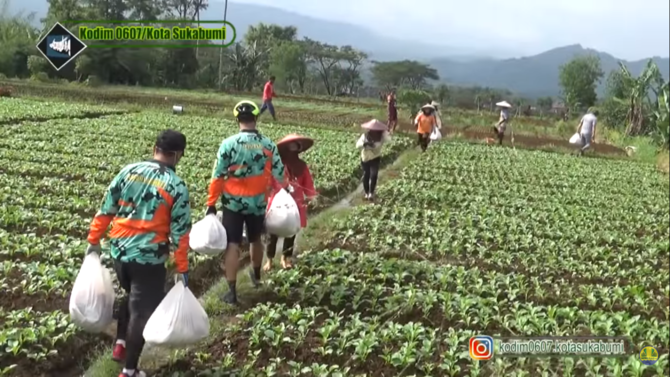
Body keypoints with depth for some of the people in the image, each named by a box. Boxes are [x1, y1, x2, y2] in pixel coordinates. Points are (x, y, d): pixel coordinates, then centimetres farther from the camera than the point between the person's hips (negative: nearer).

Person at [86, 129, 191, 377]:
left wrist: (94, 240, 15)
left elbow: (106, 208, 4)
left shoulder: (130, 170, 1)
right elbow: (180, 232, -9)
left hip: (119, 250, 5)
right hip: (149, 257, -5)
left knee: (131, 296, 30)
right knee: (142, 310, 7)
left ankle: (120, 345, 35)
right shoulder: (177, 187, -10)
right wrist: (182, 268, -3)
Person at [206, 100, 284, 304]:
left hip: (233, 203, -3)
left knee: (233, 245, 3)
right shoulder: (269, 145, -5)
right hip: (258, 203, 3)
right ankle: (256, 274, 46)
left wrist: (211, 203, -4)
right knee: (255, 239, 24)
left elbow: (217, 177, -12)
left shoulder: (229, 144, -13)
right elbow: (278, 176, -1)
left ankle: (232, 291, 3)